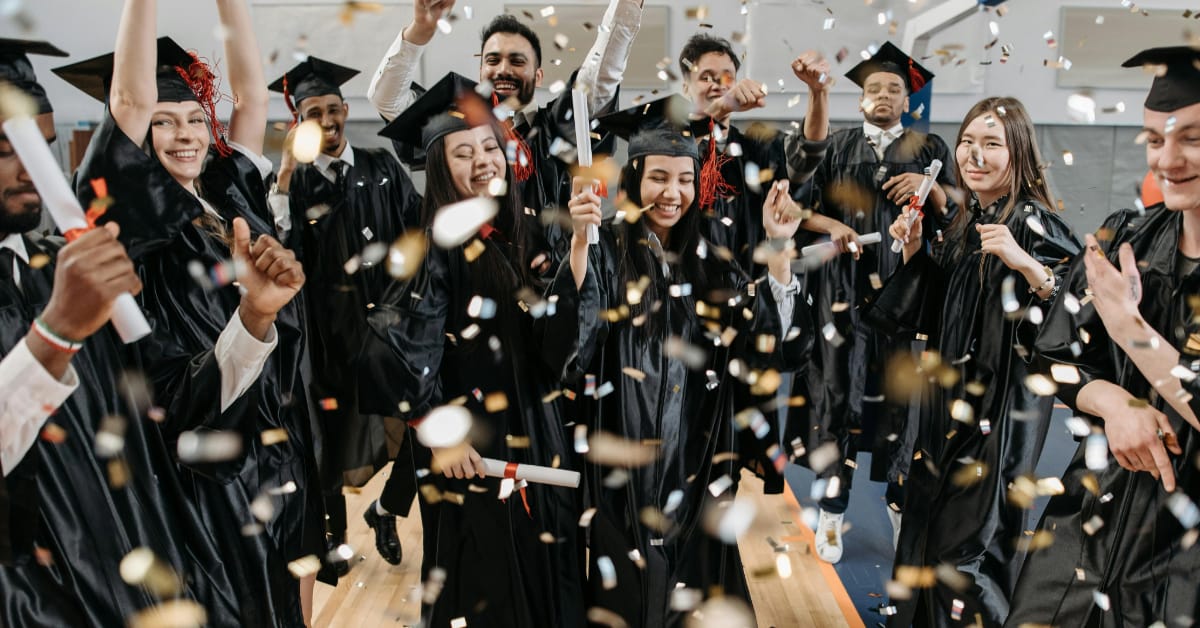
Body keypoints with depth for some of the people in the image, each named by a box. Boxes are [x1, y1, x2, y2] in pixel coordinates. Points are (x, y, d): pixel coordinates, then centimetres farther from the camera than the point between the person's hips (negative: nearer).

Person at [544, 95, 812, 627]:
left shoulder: (710, 261, 5)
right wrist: (580, 241, -31)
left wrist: (778, 248, -10)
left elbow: (775, 342, -3)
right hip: (625, 467, -3)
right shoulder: (605, 252, -7)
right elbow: (569, 344, -23)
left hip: (698, 464, 4)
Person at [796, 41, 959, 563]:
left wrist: (929, 186, -9)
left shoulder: (930, 148, 14)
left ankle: (901, 499, 12)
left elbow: (956, 215, 9)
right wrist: (831, 227, -13)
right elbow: (805, 206, 5)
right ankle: (832, 510, 2)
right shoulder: (838, 146, 12)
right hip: (846, 283, 0)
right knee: (840, 382, -5)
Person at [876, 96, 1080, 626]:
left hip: (1002, 403, -8)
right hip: (951, 393, 8)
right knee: (928, 518, 19)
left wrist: (1024, 263, -36)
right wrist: (914, 252, 1)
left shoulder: (1034, 221, -14)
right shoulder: (964, 222, 8)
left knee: (970, 541, 0)